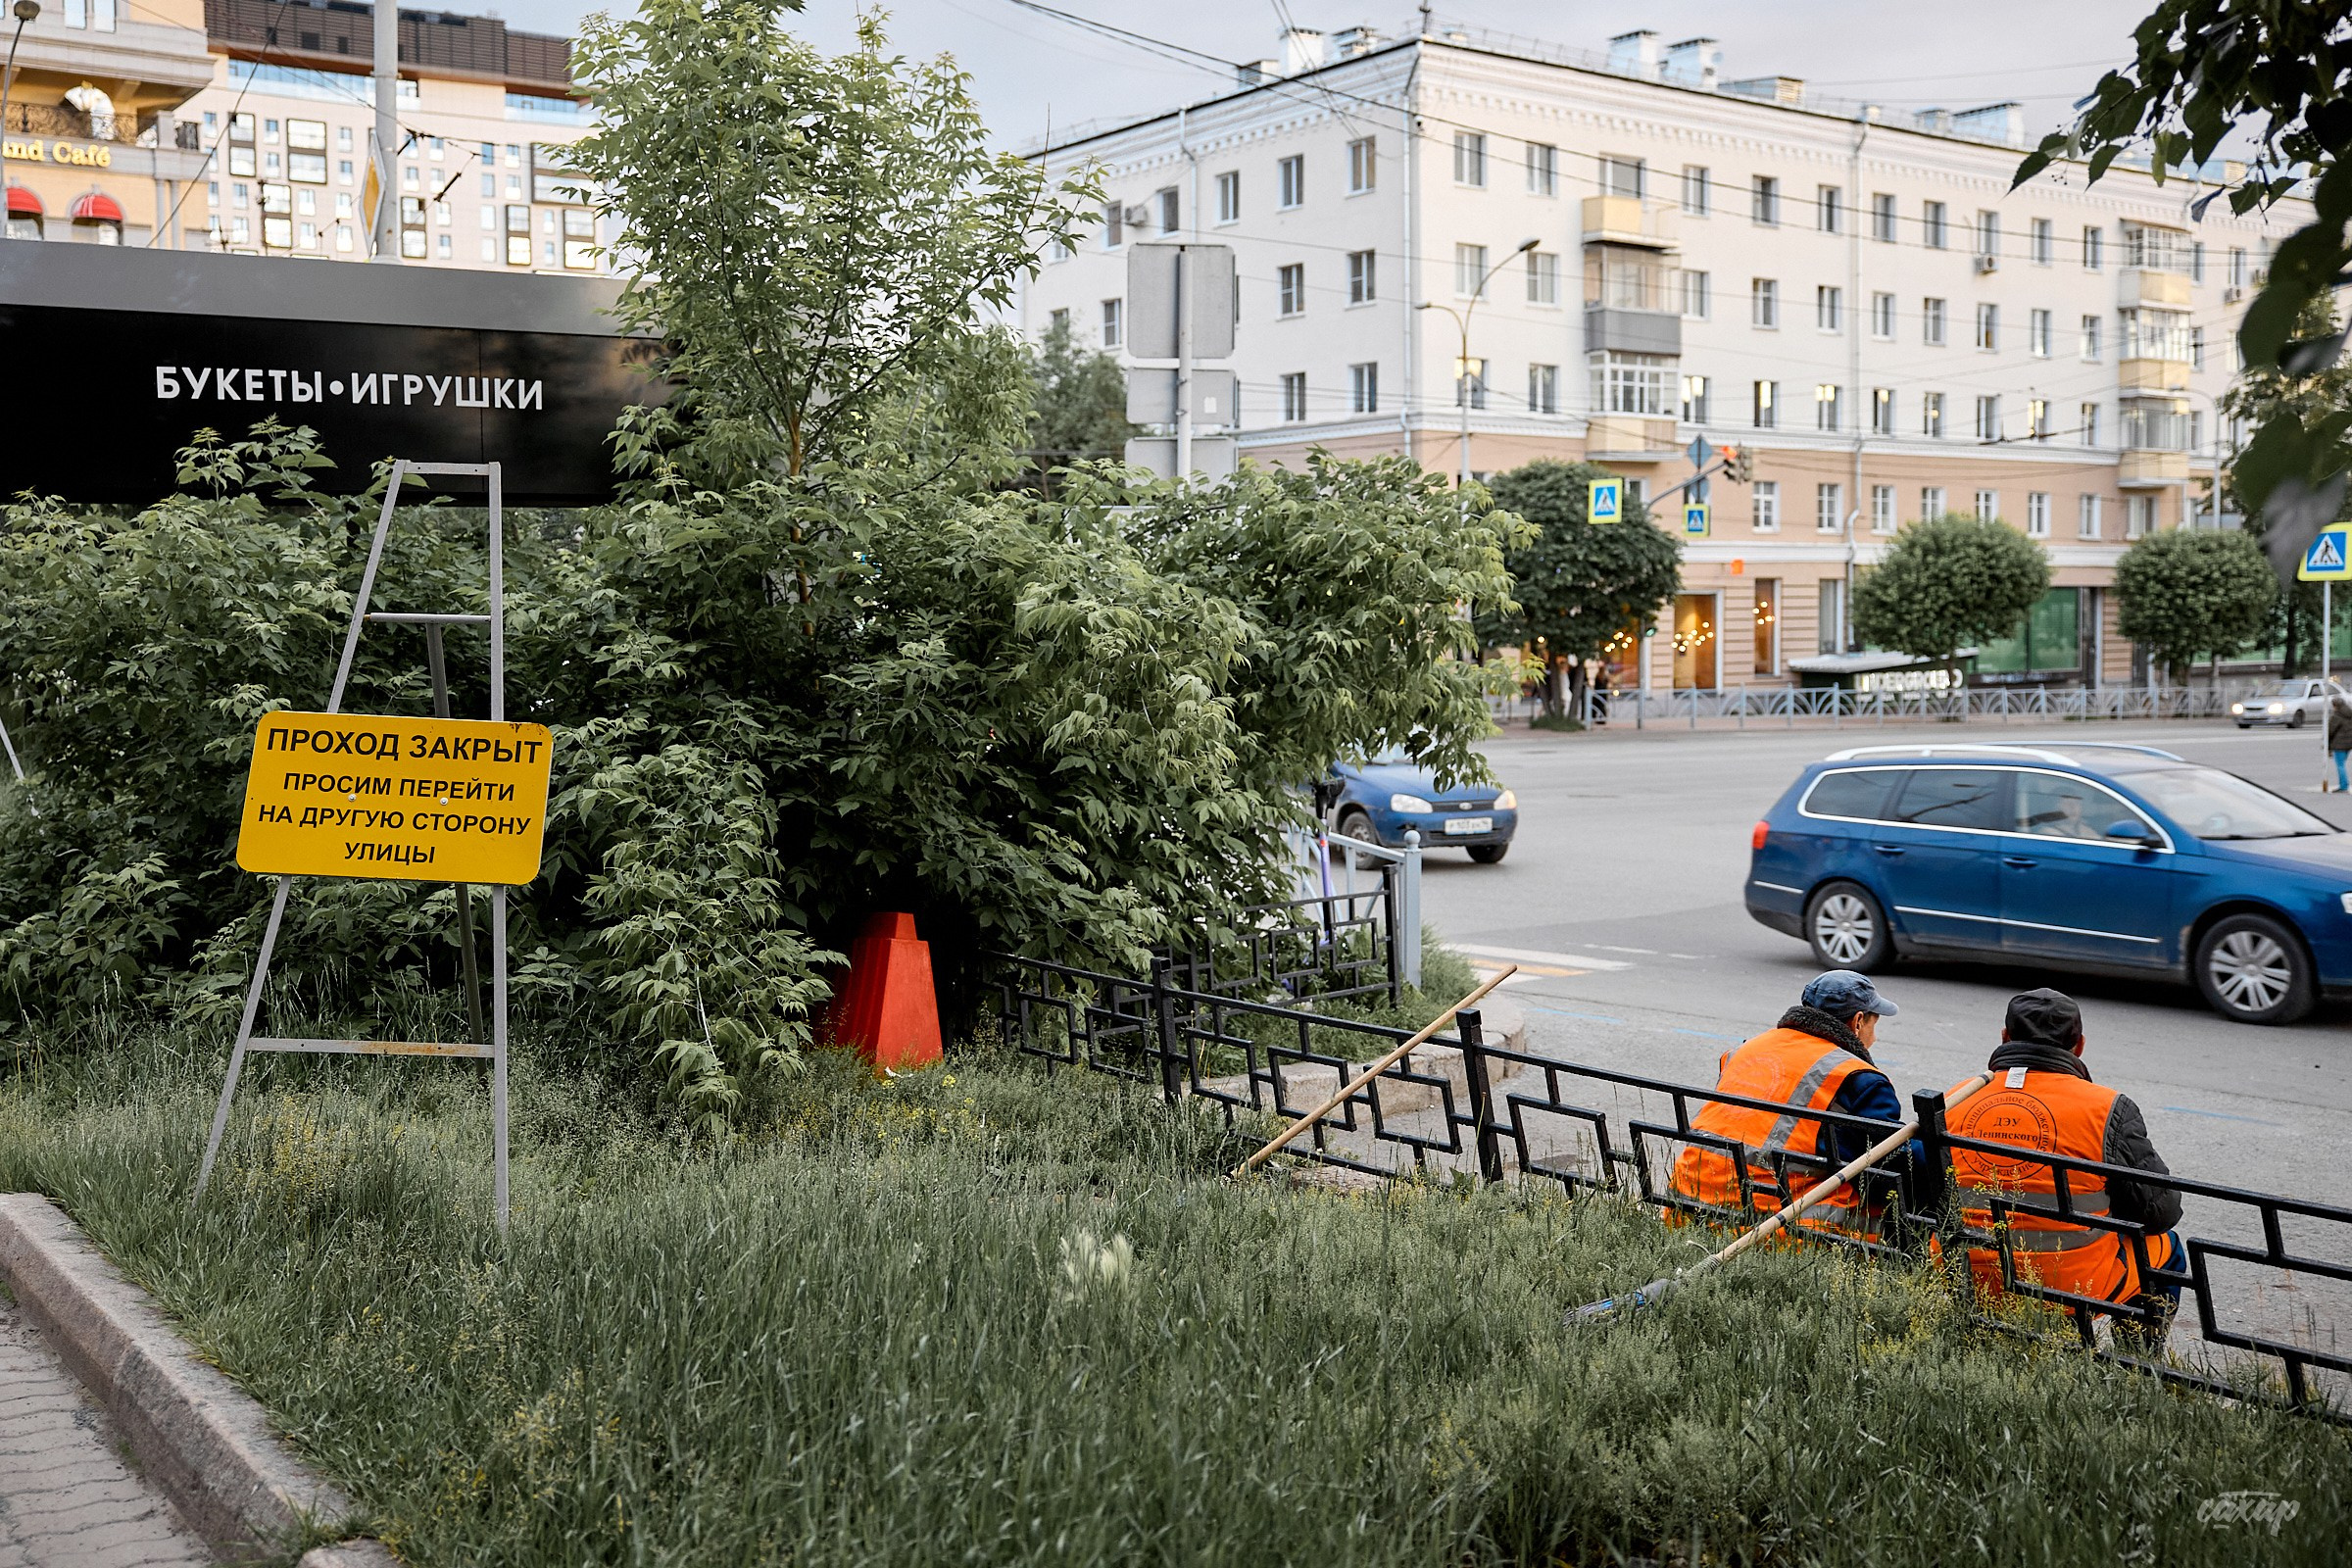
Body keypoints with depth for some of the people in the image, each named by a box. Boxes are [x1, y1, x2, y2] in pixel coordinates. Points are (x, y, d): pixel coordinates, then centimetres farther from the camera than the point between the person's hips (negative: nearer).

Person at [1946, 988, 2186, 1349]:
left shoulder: (1953, 1103, 1)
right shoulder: (2107, 1109, -7)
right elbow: (2162, 1208, -2)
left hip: (1965, 1282, 4)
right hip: (2071, 1286, -4)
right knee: (2165, 1247, 25)